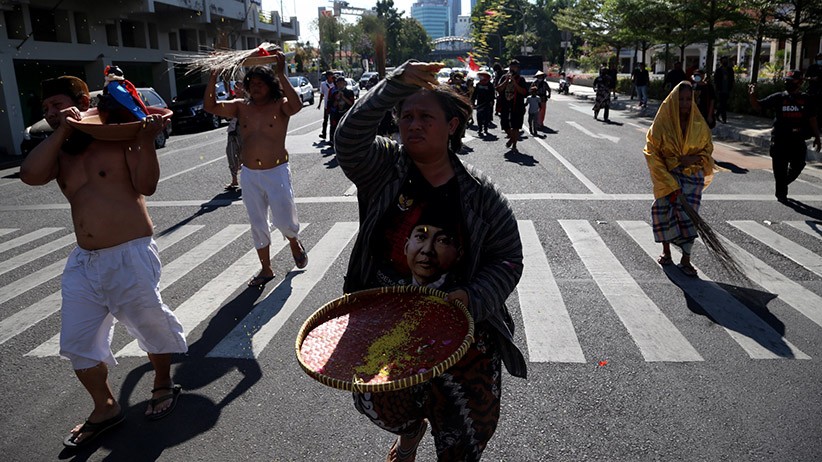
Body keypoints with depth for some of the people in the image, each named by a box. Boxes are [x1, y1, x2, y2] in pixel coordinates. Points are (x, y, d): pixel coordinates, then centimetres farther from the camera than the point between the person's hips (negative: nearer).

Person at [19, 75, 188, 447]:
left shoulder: (119, 138, -3)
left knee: (151, 326, 9)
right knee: (77, 343, 11)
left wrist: (146, 141, -23)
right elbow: (30, 175, -10)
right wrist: (61, 133, -11)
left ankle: (163, 386, 36)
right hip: (84, 261, 6)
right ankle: (105, 408, 29)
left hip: (130, 256, -6)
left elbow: (146, 186, -13)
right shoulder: (60, 154, 11)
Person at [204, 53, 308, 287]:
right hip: (249, 175, 4)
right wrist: (213, 76, -14)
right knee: (257, 225, 10)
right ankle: (266, 269, 24)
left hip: (277, 173, -4)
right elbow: (210, 106, -5)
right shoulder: (241, 107, 5)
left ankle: (295, 243, 36)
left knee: (284, 220, 0)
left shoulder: (280, 106, -5)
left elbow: (296, 105, -28)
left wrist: (281, 74, -31)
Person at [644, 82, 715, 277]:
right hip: (667, 175, -1)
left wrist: (694, 159, -14)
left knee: (688, 216, -1)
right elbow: (653, 154, -9)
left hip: (692, 177, 1)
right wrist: (670, 184, -15)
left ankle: (686, 259, 9)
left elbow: (707, 149, 10)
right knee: (665, 212, 4)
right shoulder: (662, 124, -8)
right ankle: (666, 252, 26)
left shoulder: (699, 125, -1)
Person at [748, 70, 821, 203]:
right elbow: (757, 106, 1)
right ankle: (781, 193, 15)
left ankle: (783, 183, 33)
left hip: (798, 140, 2)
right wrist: (752, 95, -18)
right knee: (780, 167, 3)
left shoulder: (806, 99, 6)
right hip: (780, 139, -2)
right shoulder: (778, 97, 0)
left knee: (797, 166, 7)